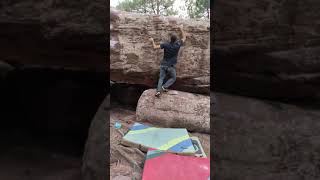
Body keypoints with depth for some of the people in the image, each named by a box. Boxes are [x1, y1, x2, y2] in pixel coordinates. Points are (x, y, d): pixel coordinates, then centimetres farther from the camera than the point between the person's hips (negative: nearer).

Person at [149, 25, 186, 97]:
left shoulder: (166, 44, -11)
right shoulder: (178, 44, -12)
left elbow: (155, 47, -10)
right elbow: (184, 38, 5)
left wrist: (152, 41, 8)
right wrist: (181, 29, 17)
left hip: (163, 65, 2)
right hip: (171, 66, -2)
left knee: (161, 78, 11)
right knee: (173, 78, 19)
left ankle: (158, 91, -5)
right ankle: (164, 87, 0)